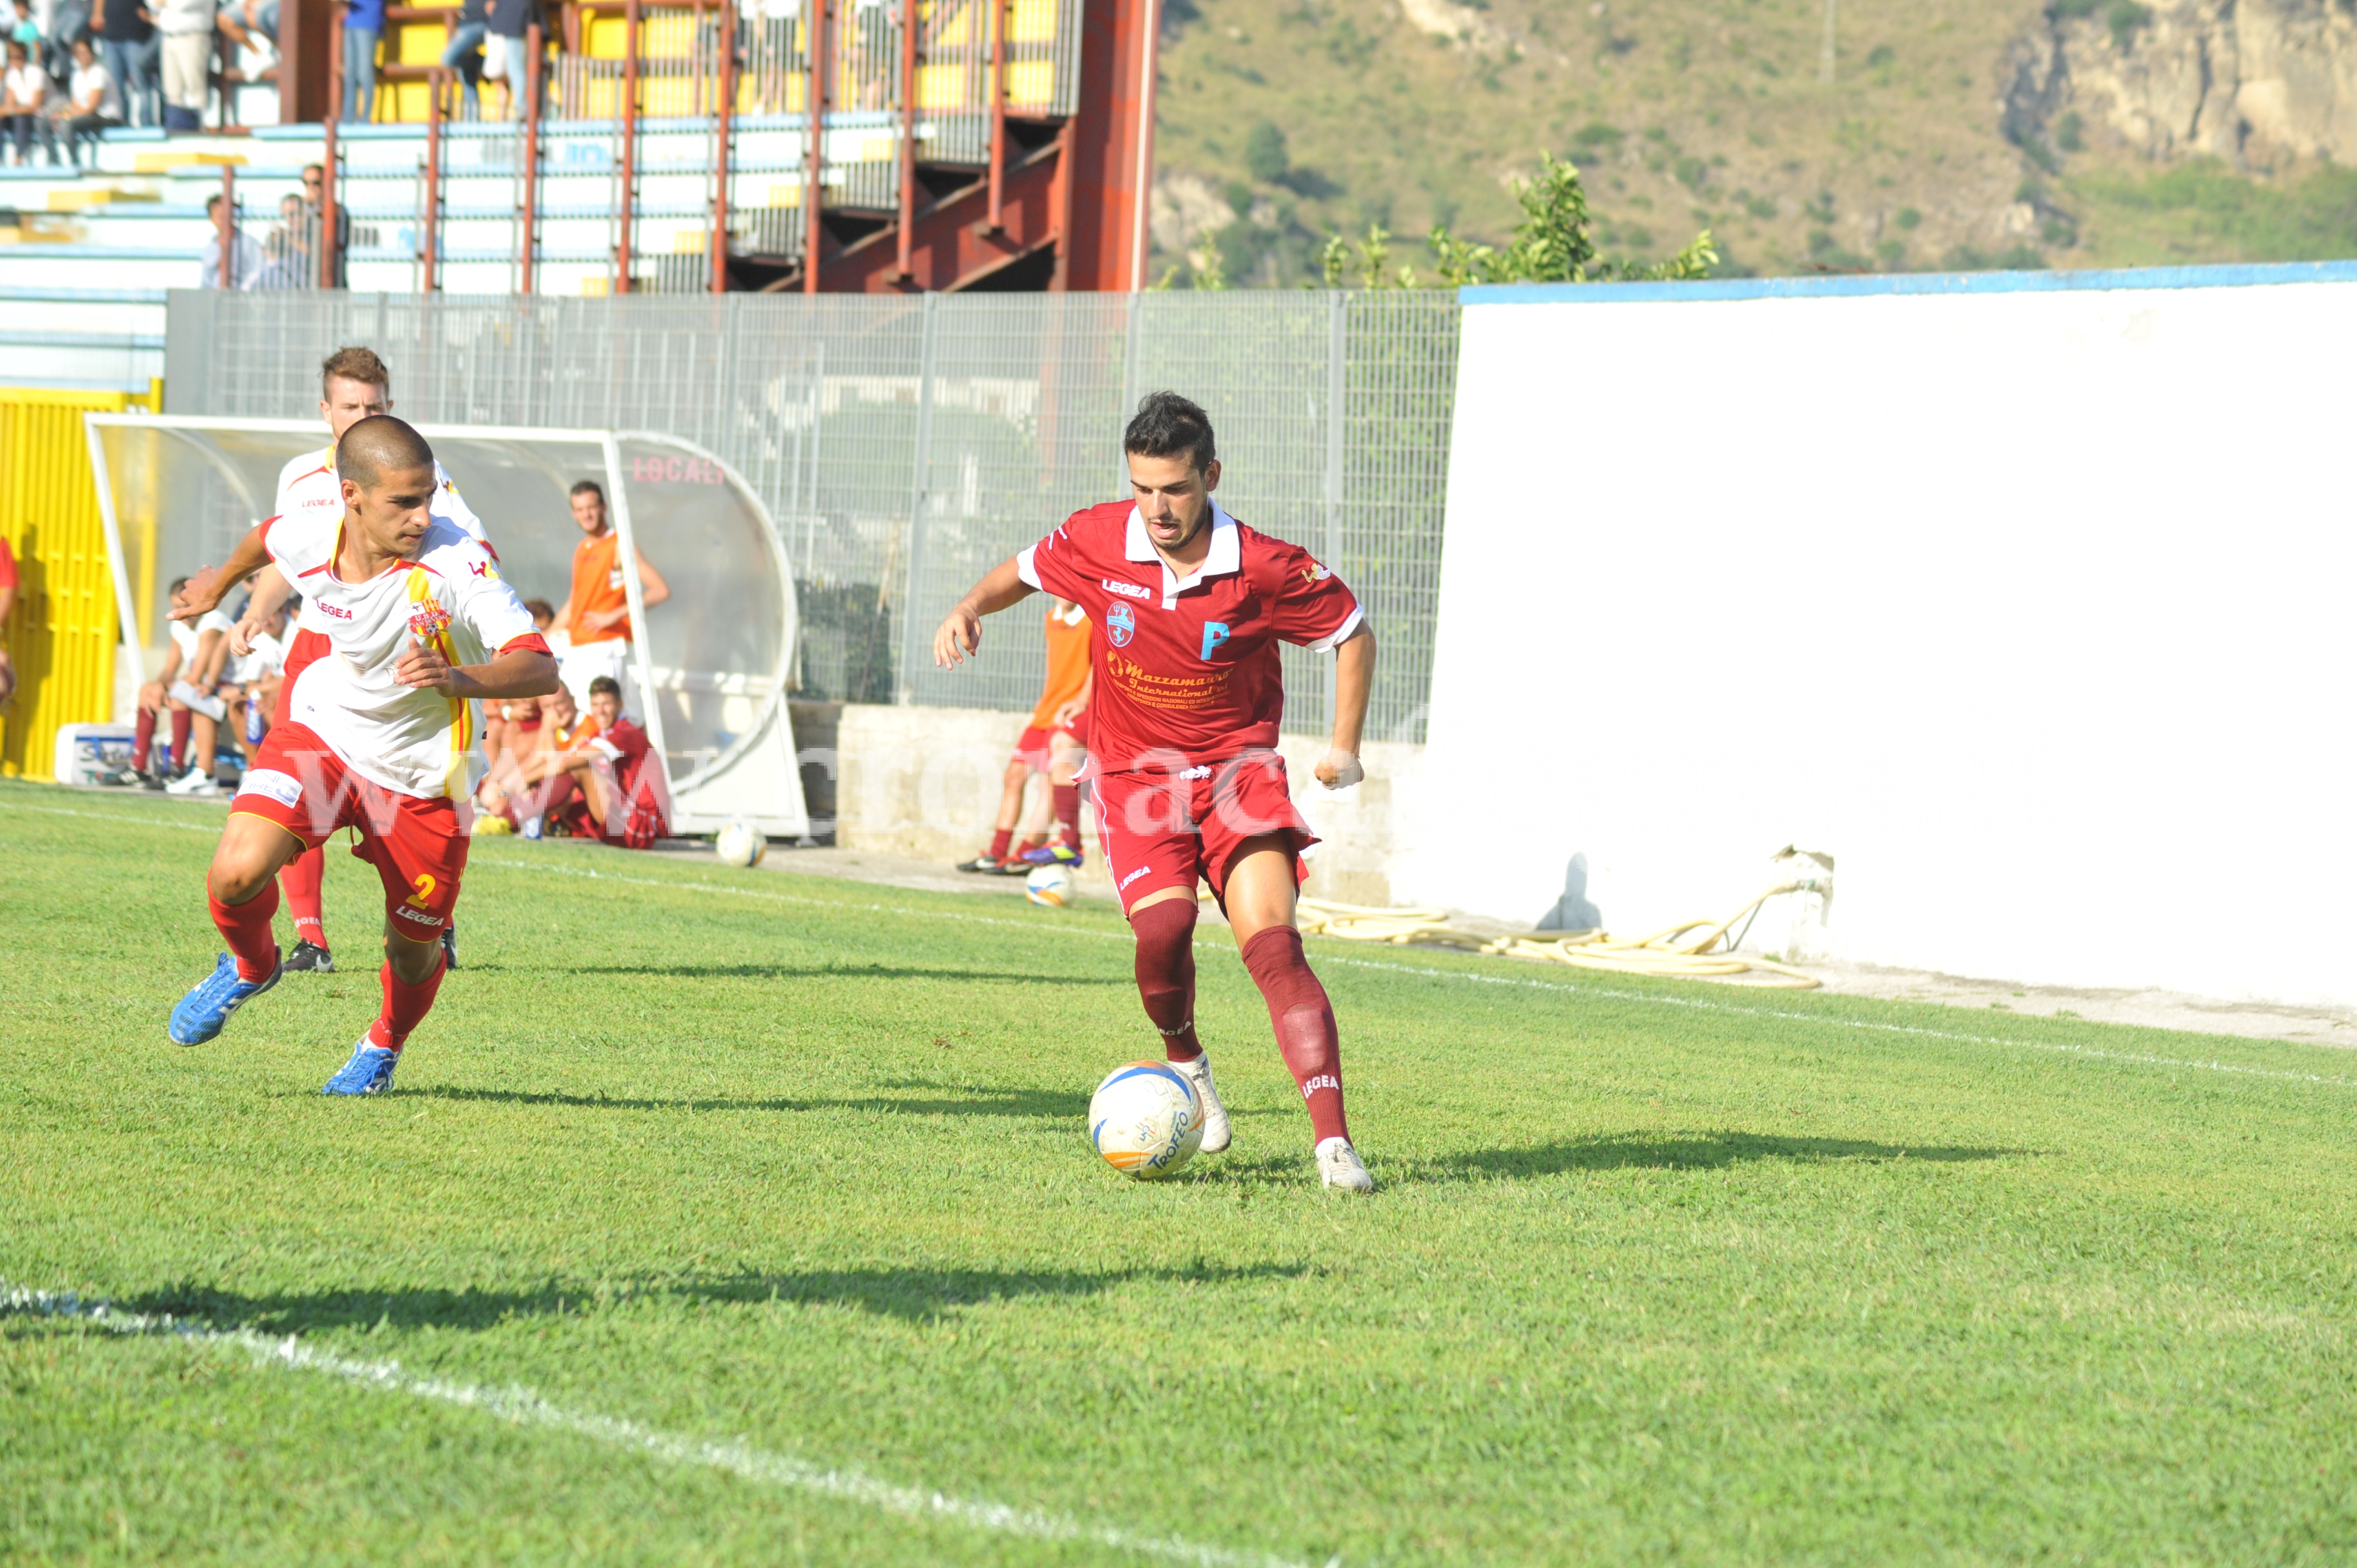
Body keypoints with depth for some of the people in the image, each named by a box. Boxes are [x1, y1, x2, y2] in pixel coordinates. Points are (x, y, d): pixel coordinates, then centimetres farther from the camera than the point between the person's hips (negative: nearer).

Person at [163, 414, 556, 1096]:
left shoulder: (457, 561, -29)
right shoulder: (308, 541, -17)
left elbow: (540, 668, -35)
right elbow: (266, 537, 10)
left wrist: (458, 679, -54)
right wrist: (218, 584, 31)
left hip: (420, 775, -1)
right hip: (323, 732, 2)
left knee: (414, 949, 9)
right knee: (236, 873, -22)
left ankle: (385, 1046, 46)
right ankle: (251, 966, 14)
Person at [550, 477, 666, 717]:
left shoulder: (619, 546, -7)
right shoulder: (582, 549, 16)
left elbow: (661, 590, -17)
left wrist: (614, 615, -24)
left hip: (605, 650, -8)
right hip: (576, 650, 8)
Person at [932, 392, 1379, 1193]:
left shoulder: (1265, 569, -14)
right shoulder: (1096, 542, -7)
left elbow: (1352, 633, 3)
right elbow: (1022, 571, 15)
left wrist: (1345, 748, 0)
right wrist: (970, 609, -5)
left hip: (1237, 768, -1)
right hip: (1135, 773, 1)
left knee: (1273, 944, -19)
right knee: (1165, 924, -24)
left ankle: (1333, 1142, -23)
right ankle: (1187, 1065, 8)